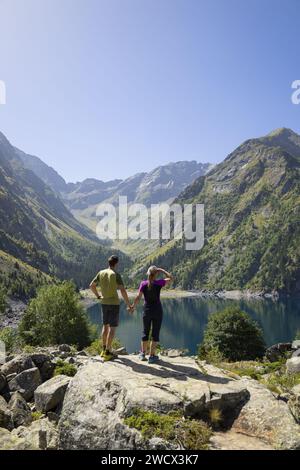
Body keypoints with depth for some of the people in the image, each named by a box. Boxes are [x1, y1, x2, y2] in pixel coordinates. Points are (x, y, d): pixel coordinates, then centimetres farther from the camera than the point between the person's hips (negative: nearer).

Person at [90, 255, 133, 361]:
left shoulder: (101, 273, 2)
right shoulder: (116, 275, -15)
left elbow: (91, 286, 7)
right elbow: (123, 291, -20)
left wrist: (98, 296, 16)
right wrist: (129, 305, -16)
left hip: (104, 303, 6)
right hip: (114, 303, -6)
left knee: (106, 325, 19)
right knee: (112, 328, 0)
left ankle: (104, 350, 25)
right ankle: (107, 353, 1)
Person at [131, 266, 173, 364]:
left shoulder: (143, 284, -7)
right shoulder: (158, 283, -10)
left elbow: (138, 297, -8)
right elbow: (170, 278, 2)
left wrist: (133, 306, 4)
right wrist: (162, 270, 2)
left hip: (147, 310, 2)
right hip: (157, 310, -2)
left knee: (146, 332, 17)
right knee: (155, 333, 5)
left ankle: (143, 353, 26)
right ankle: (152, 356, 6)